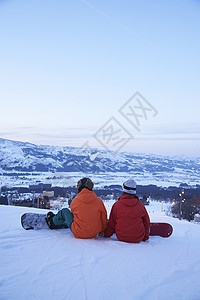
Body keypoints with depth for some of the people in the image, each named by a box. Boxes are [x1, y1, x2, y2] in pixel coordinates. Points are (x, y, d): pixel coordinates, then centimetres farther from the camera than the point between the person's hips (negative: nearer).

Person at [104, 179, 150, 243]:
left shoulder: (116, 205, -11)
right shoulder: (140, 204, -8)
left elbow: (111, 224, -1)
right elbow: (146, 222, 4)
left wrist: (106, 235, 17)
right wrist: (145, 237, 19)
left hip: (121, 237, 0)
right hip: (138, 239, 0)